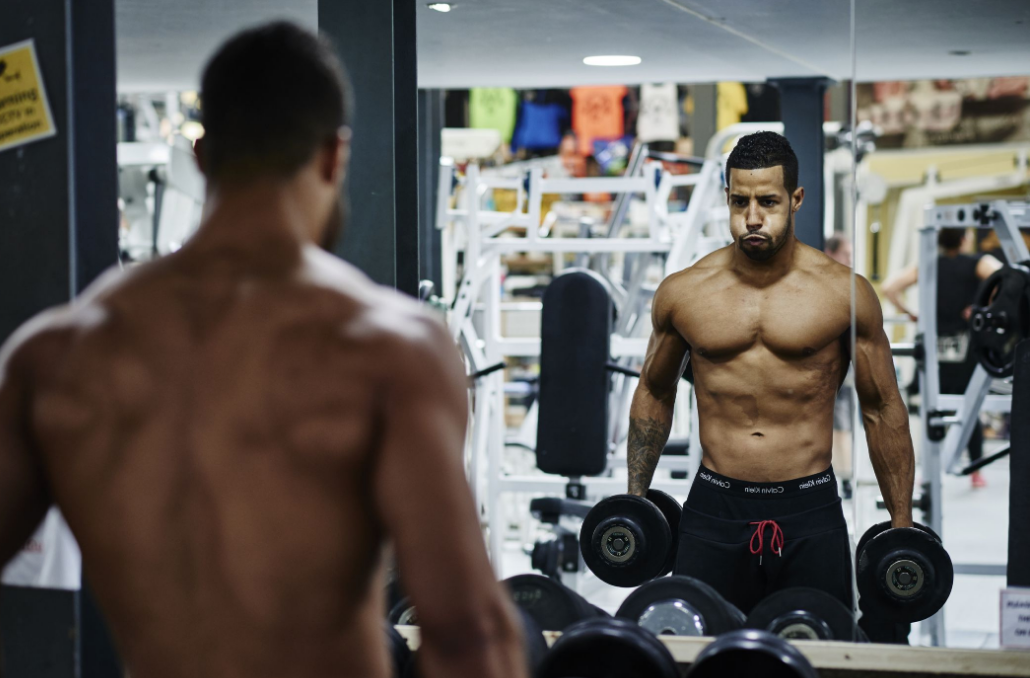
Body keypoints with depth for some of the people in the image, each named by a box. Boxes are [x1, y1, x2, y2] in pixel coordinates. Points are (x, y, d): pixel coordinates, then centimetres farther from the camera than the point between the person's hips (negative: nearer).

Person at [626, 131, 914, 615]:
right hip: (713, 511, 1)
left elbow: (882, 409, 5)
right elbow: (654, 393, 17)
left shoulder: (844, 293, -3)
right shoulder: (682, 293, 2)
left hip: (811, 516, -1)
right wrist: (635, 501, 15)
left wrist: (902, 525, 5)